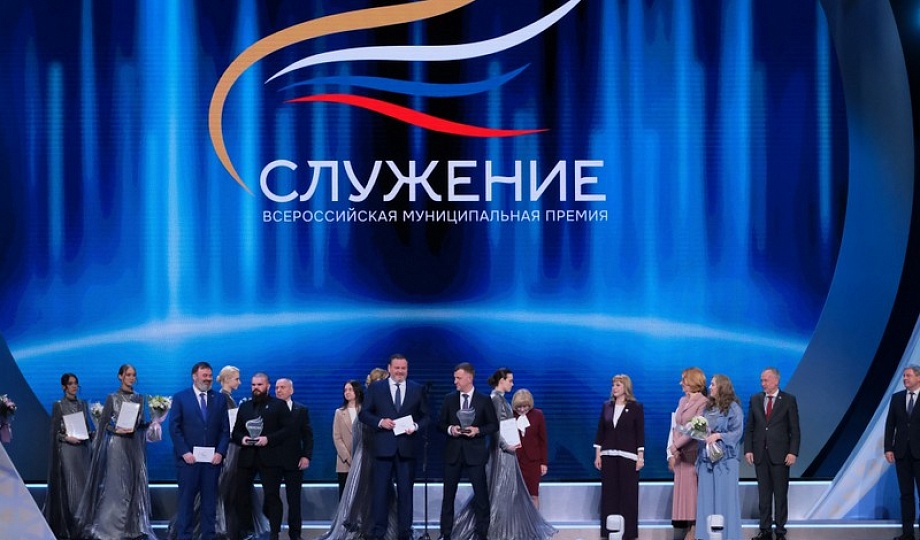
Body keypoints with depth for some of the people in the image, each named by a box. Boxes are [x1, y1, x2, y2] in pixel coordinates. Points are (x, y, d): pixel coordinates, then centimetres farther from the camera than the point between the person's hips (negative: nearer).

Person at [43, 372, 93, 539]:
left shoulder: (83, 404, 12)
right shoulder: (58, 405, -2)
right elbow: (54, 431, -4)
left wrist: (89, 434, -2)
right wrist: (67, 437, -18)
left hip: (82, 449, 5)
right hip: (66, 450, -5)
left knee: (83, 485, 3)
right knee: (68, 486, -7)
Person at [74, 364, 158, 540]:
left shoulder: (140, 398, 10)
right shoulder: (112, 398, 0)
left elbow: (143, 423, 10)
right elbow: (104, 423, -1)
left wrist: (135, 427, -10)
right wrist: (117, 430, -16)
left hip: (135, 445, 4)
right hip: (116, 444, -4)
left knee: (135, 484, 2)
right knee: (115, 484, -7)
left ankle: (133, 525, 8)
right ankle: (109, 525, -2)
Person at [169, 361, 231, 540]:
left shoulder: (220, 400, 10)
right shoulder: (180, 398, 2)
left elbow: (225, 429, 8)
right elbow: (174, 428, -3)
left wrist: (220, 452, -5)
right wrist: (184, 452, -11)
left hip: (212, 458, 3)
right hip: (188, 458, -2)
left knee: (210, 500, 4)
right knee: (186, 500, 1)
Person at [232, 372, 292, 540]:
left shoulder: (279, 405, 5)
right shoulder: (244, 406, 19)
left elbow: (287, 430, -4)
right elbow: (235, 432, 17)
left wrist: (268, 439, -16)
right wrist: (241, 438, -6)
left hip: (269, 458, -4)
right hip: (247, 458, 4)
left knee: (272, 495, -5)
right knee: (242, 494, 3)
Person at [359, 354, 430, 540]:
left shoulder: (418, 390, 8)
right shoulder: (375, 388, 5)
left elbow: (425, 416, 9)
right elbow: (363, 413, 3)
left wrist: (416, 426, -11)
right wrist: (380, 422, -13)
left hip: (408, 447, 1)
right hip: (384, 447, -1)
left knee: (406, 490, 5)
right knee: (381, 490, 0)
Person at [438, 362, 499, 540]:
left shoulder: (484, 400, 0)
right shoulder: (449, 399, 7)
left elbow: (494, 425, 3)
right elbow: (440, 424, 9)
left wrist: (478, 430, -13)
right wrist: (450, 429, -11)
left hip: (475, 453, -2)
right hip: (453, 453, 2)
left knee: (481, 494, 0)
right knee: (448, 494, 5)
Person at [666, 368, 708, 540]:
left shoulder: (703, 403, -9)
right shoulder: (682, 401, 14)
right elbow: (674, 427, 11)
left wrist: (675, 446, -14)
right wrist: (671, 453, 2)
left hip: (694, 454, -7)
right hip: (680, 455, 7)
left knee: (693, 492, -5)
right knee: (683, 492, 6)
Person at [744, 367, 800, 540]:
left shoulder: (789, 400, 0)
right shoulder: (755, 399, 9)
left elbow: (794, 430, -2)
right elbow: (749, 427, 10)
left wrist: (793, 452, -10)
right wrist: (748, 449, 0)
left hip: (780, 454, -3)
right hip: (760, 454, 3)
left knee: (780, 493, 1)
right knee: (763, 493, 5)